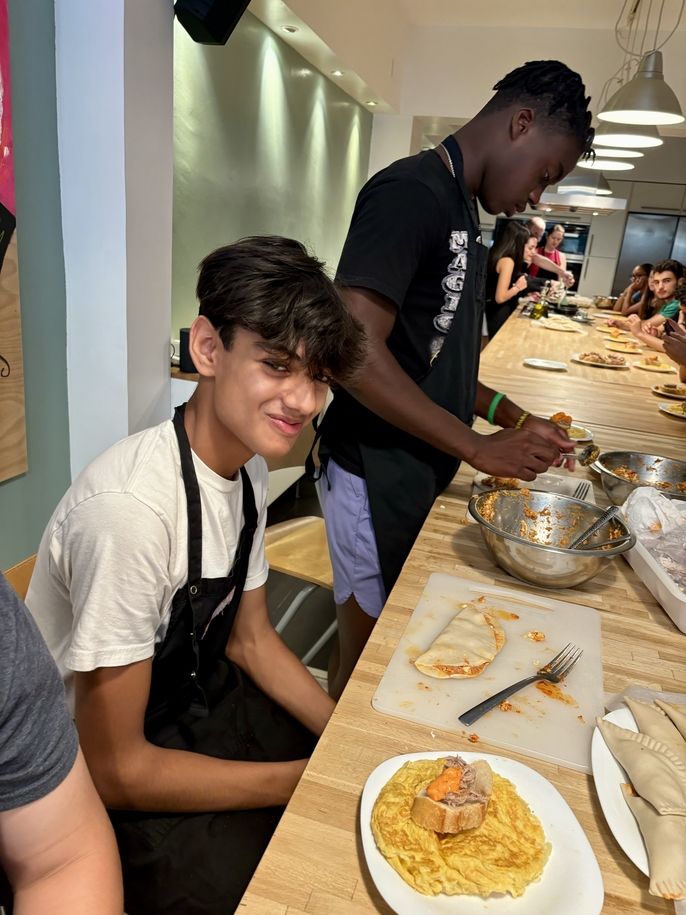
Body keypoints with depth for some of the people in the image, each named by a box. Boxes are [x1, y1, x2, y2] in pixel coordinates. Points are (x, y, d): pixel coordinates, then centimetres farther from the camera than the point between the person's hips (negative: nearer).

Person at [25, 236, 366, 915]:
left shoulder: (247, 465, -7)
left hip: (193, 697, 7)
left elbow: (249, 637, 3)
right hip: (99, 781, -6)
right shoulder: (129, 508, -34)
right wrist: (316, 779, -18)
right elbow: (116, 769, -25)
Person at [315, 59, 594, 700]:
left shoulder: (460, 209, 13)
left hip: (423, 471, 9)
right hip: (379, 475, -9)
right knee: (365, 650, 9)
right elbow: (356, 352, -26)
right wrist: (480, 449, -20)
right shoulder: (410, 192, -16)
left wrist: (511, 419, 7)